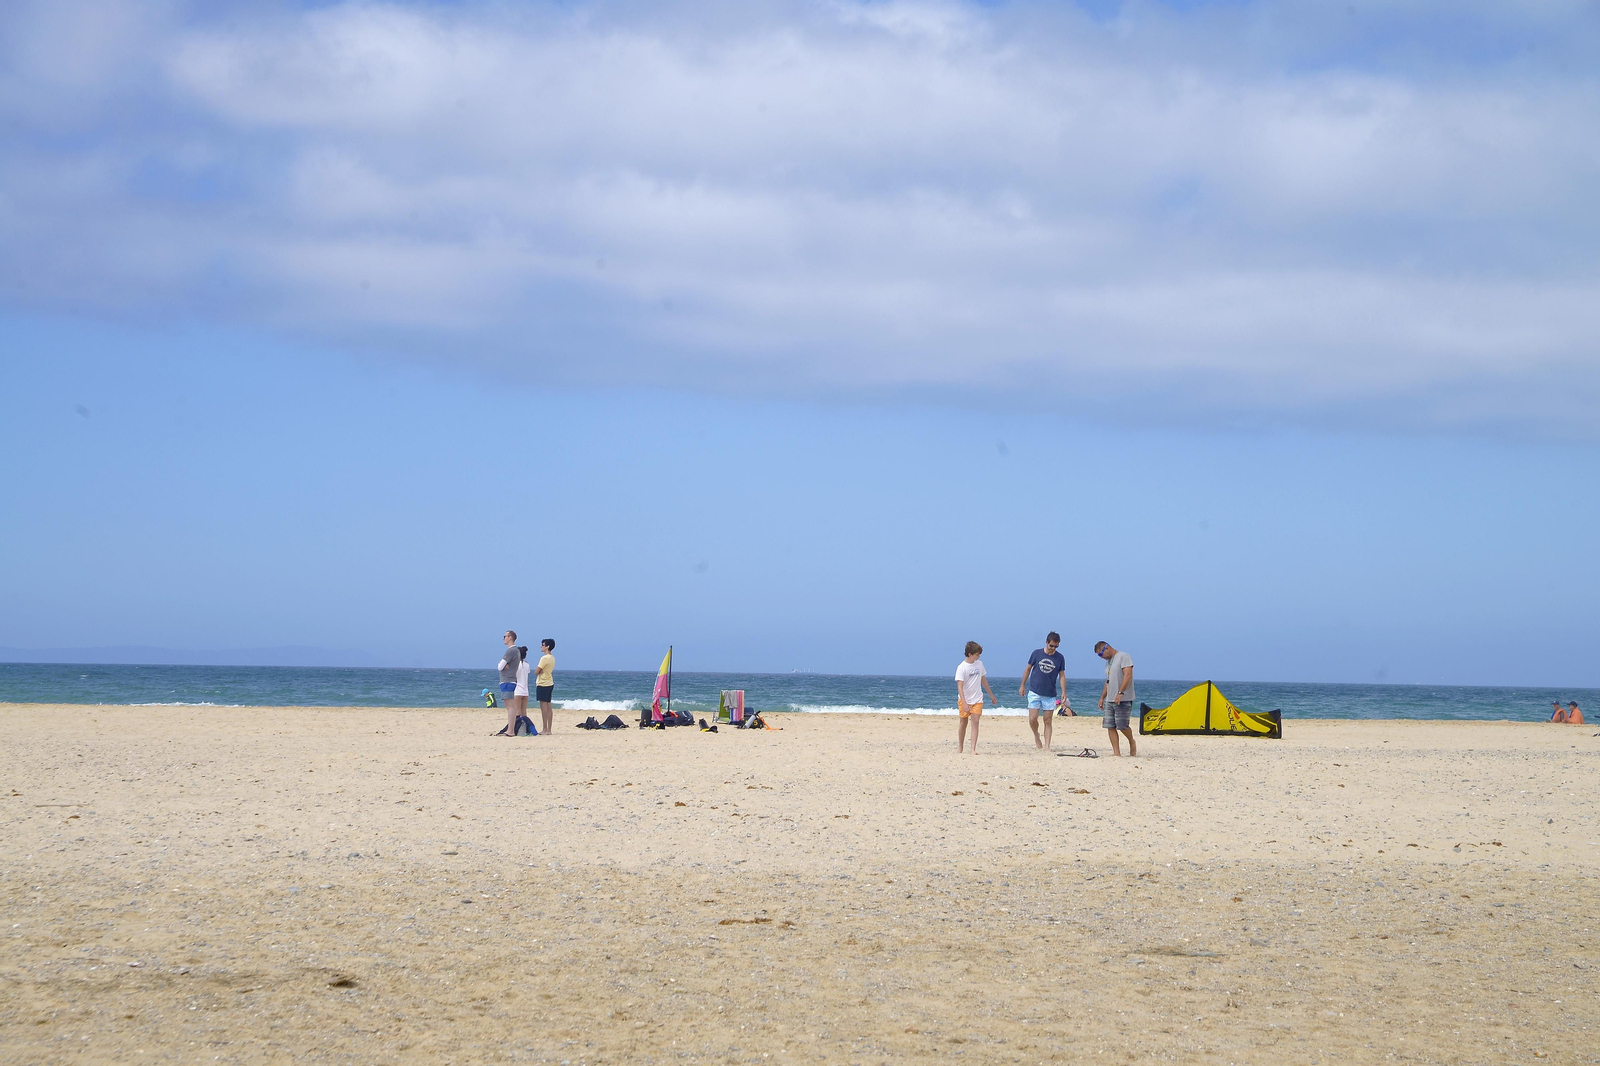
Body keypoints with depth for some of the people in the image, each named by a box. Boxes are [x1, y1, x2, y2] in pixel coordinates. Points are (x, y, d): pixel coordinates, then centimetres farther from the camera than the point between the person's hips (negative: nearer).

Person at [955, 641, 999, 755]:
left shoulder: (979, 664, 4)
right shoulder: (962, 667, -14)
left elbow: (983, 680, 17)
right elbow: (960, 686, -19)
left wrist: (991, 695, 22)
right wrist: (964, 703, -28)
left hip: (977, 699, 3)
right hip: (964, 699, -3)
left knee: (975, 722, -9)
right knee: (963, 723, 6)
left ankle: (973, 749, -14)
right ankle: (960, 748, 20)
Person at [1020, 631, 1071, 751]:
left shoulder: (1060, 658, 1)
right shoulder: (1037, 654, -1)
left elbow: (1061, 676, 6)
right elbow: (1028, 669, 9)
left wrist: (1064, 692, -4)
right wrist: (1022, 685, 9)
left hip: (1050, 695, 1)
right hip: (1034, 692, -1)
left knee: (1048, 721, 0)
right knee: (1032, 719, -9)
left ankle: (1047, 746, 4)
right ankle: (1036, 736, 20)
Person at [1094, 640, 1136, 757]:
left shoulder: (1123, 656, -6)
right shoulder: (1108, 662, 21)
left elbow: (1128, 675, -16)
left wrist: (1120, 693, -23)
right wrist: (1102, 697, 23)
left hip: (1123, 700, -8)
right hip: (1109, 700, 8)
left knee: (1122, 725, -9)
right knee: (1110, 726, 0)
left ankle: (1132, 743, 17)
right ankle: (1116, 752, 1)